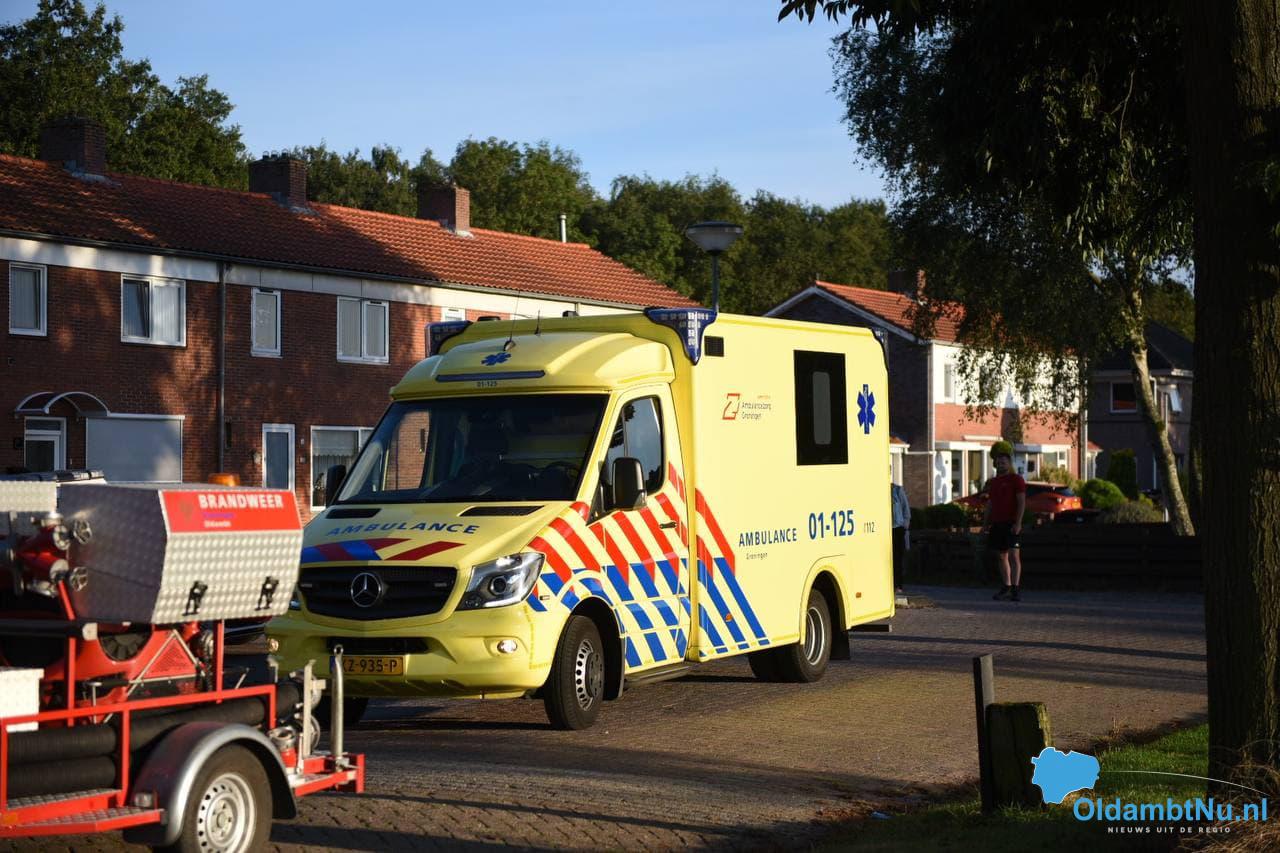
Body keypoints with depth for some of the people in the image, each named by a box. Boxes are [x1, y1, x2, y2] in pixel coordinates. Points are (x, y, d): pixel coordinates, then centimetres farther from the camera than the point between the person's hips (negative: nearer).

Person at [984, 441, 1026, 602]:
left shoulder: (1016, 480, -3)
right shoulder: (993, 482, 17)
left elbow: (1022, 503, -9)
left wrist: (1018, 523, -18)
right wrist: (985, 523, 14)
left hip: (1011, 525, -7)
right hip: (997, 525, 7)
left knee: (1014, 555, -11)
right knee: (1002, 557, 9)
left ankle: (1015, 590, -15)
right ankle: (1006, 588, 15)